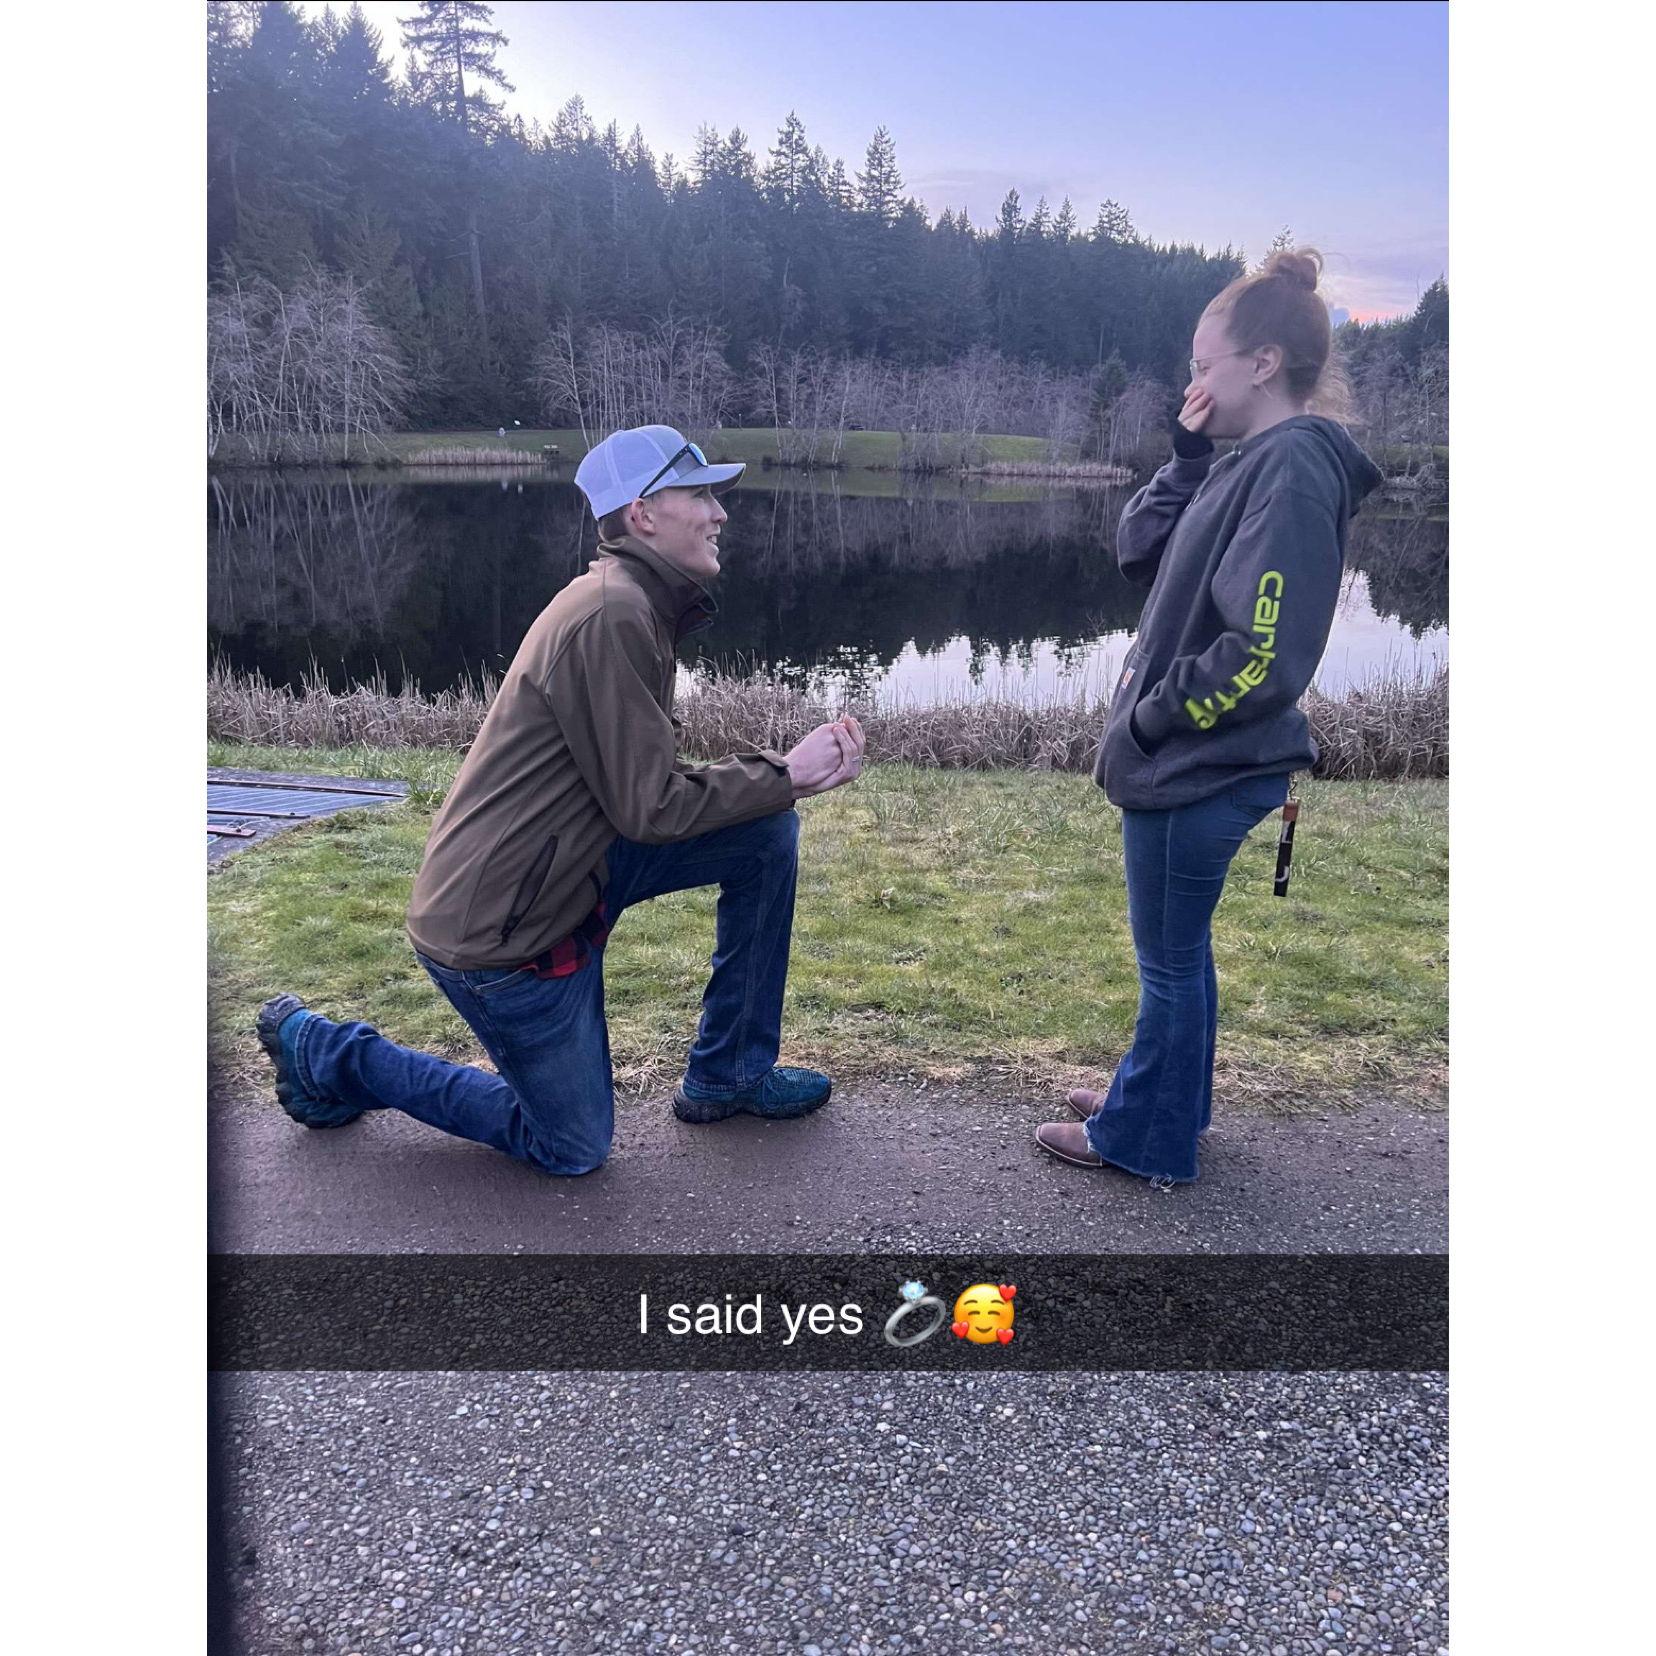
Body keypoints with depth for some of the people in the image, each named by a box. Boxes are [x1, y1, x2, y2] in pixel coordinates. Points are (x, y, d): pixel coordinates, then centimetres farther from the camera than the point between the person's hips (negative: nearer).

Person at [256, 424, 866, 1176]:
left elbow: (656, 782, 9)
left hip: (571, 871, 9)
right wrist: (785, 773, -10)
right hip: (498, 930, -9)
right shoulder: (612, 615, -22)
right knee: (573, 1150, 9)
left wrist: (797, 769, -1)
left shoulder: (634, 606, 10)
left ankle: (731, 1074, 14)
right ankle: (325, 1050, 17)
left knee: (768, 831, 2)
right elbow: (650, 808, -21)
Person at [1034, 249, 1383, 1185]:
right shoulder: (1252, 462, 9)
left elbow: (1263, 658, -25)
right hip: (1190, 762, 9)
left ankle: (1146, 1138, 25)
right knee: (1177, 945, 21)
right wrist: (1187, 456, 2)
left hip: (1202, 772, -9)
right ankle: (1165, 1100, 40)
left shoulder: (1294, 469, -19)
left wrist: (1150, 720, -15)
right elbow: (1141, 553, 13)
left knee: (1170, 956, 6)